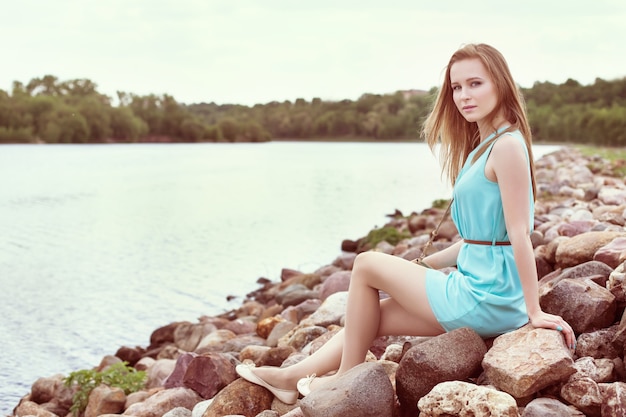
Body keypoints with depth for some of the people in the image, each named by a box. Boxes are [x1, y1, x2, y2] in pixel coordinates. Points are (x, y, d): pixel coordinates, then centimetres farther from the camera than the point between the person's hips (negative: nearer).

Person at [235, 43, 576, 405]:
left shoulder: (507, 145, -17)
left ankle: (346, 377, 14)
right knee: (372, 315, 14)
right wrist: (425, 264, 20)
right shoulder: (480, 147, 13)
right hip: (478, 288, 9)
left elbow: (519, 233, -18)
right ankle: (292, 378, 23)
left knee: (367, 264, 2)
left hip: (485, 300, -9)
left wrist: (534, 311, -17)